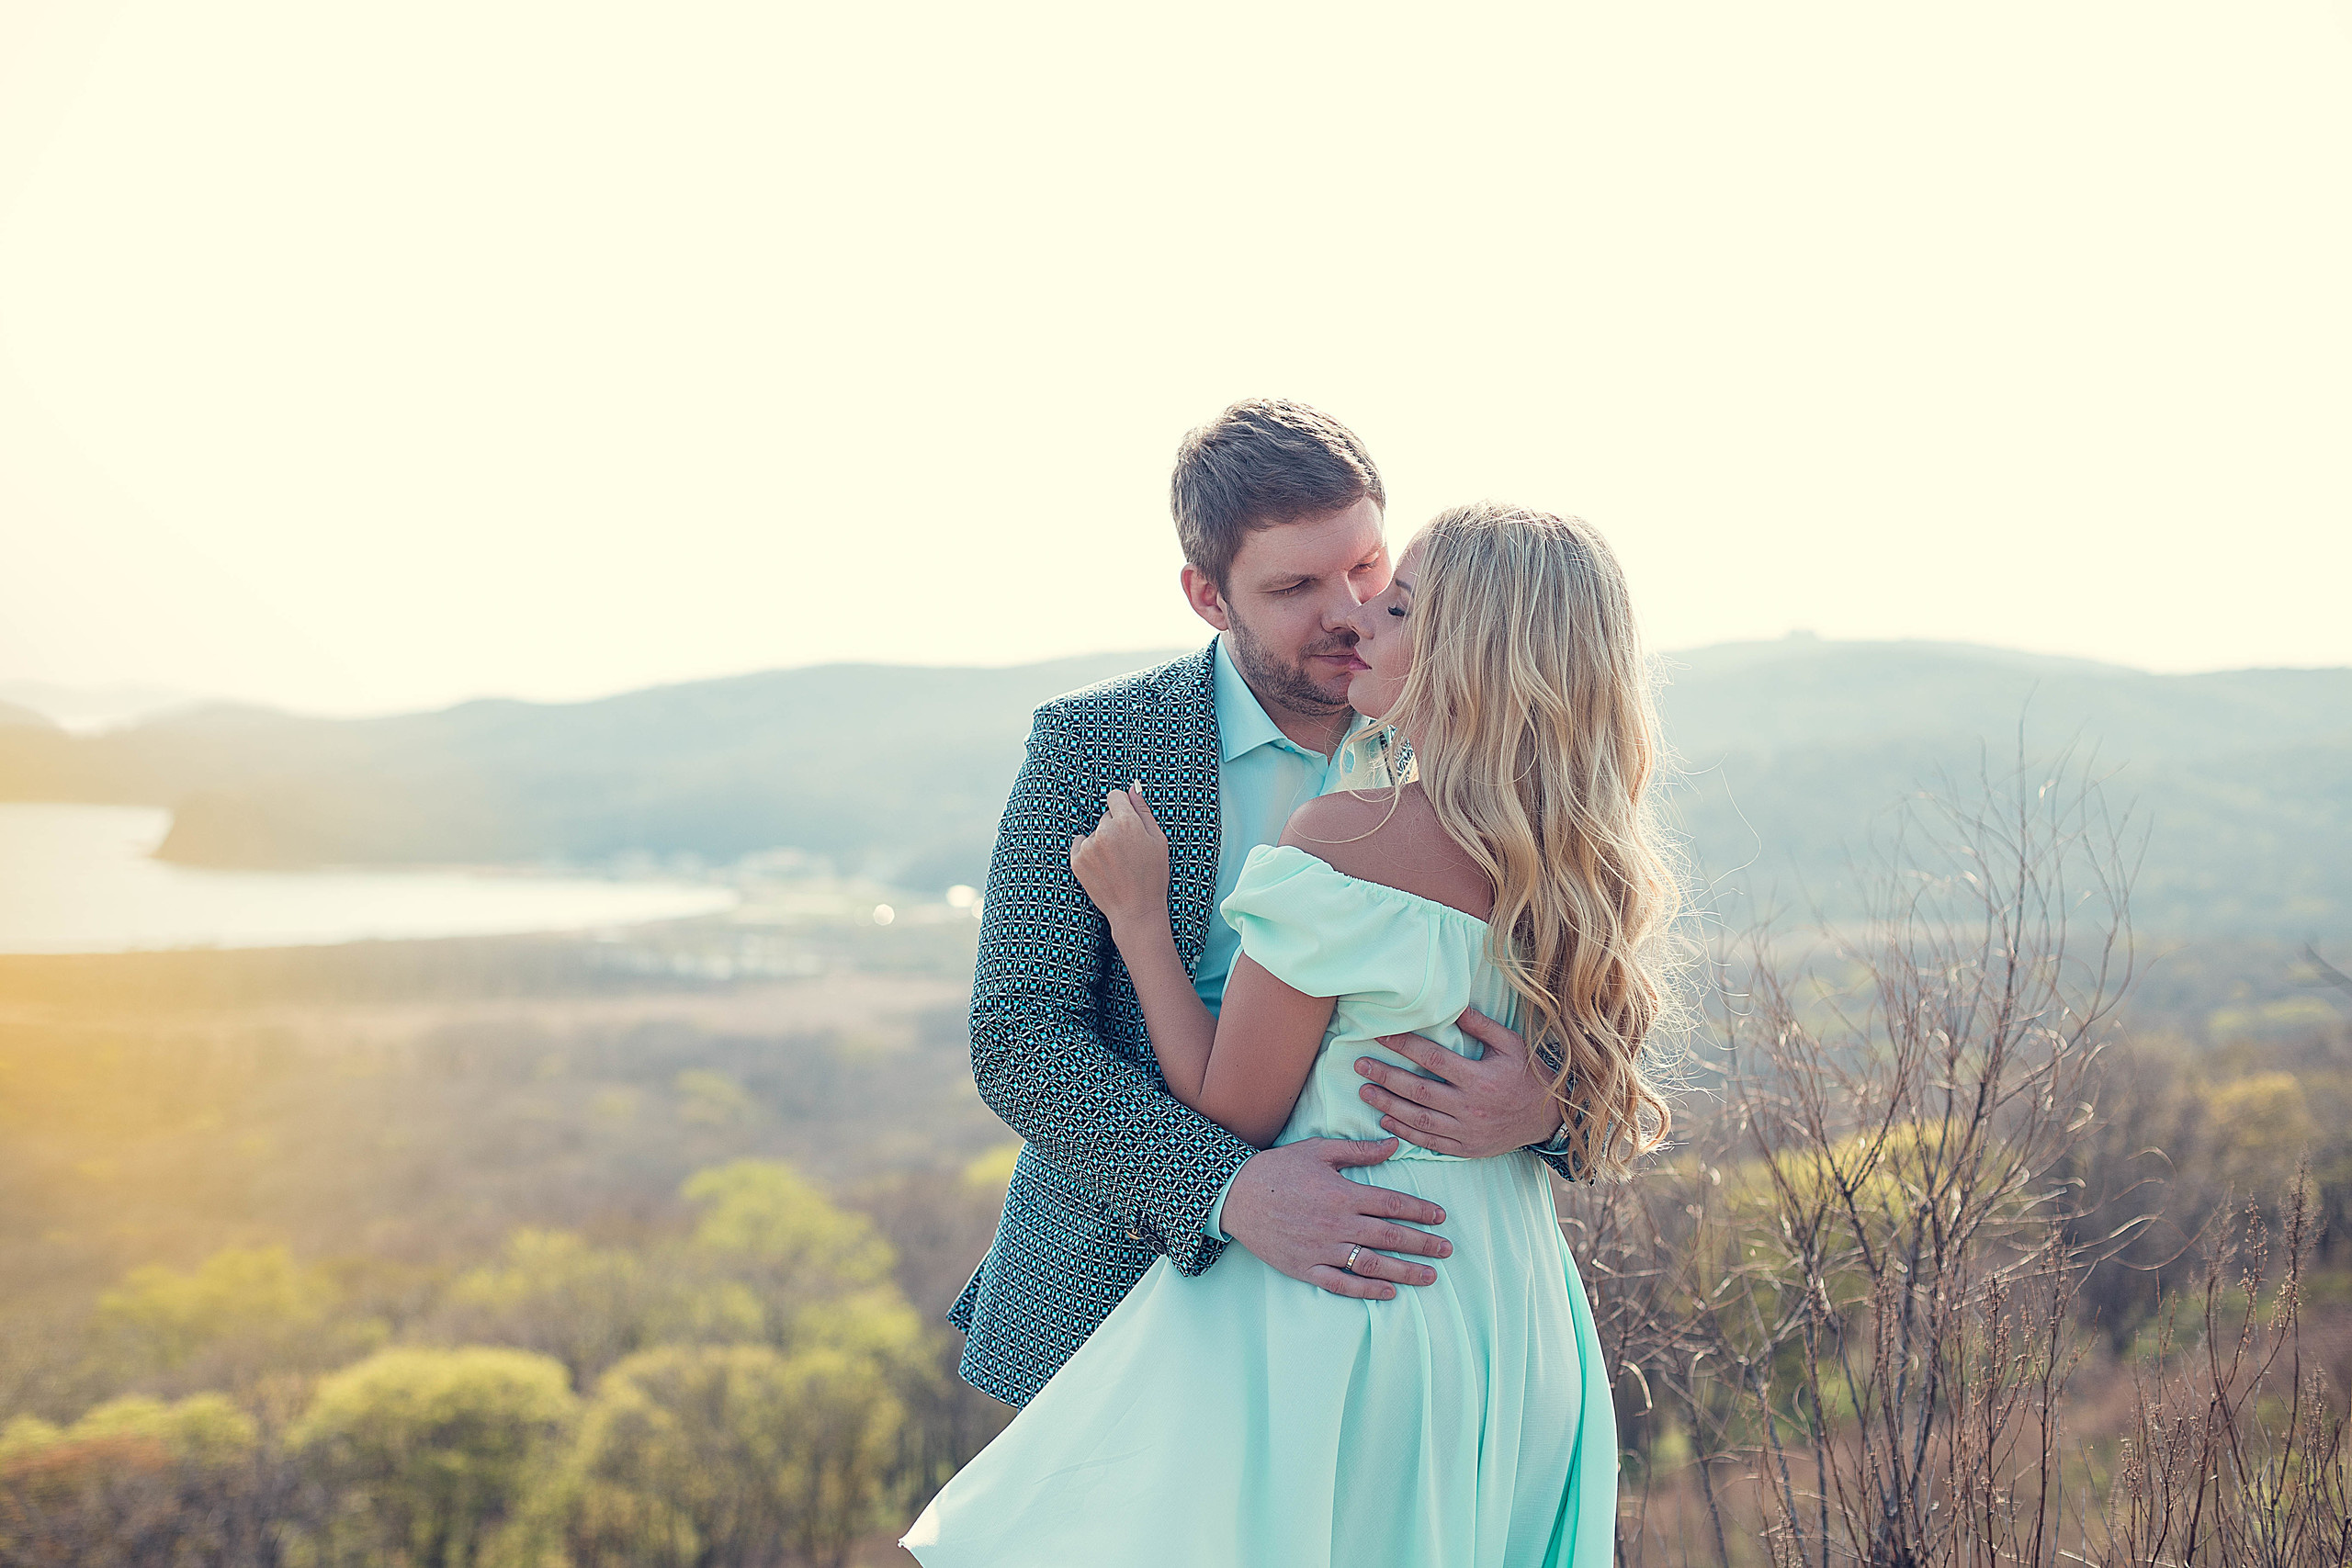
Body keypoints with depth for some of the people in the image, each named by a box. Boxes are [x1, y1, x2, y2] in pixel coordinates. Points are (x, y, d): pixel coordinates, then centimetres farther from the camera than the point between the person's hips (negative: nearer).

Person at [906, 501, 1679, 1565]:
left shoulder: (1348, 840, -20)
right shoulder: (1582, 863, 1)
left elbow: (1232, 1116, -15)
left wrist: (1138, 915, -7)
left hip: (1334, 1302, -8)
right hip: (1517, 1319, 8)